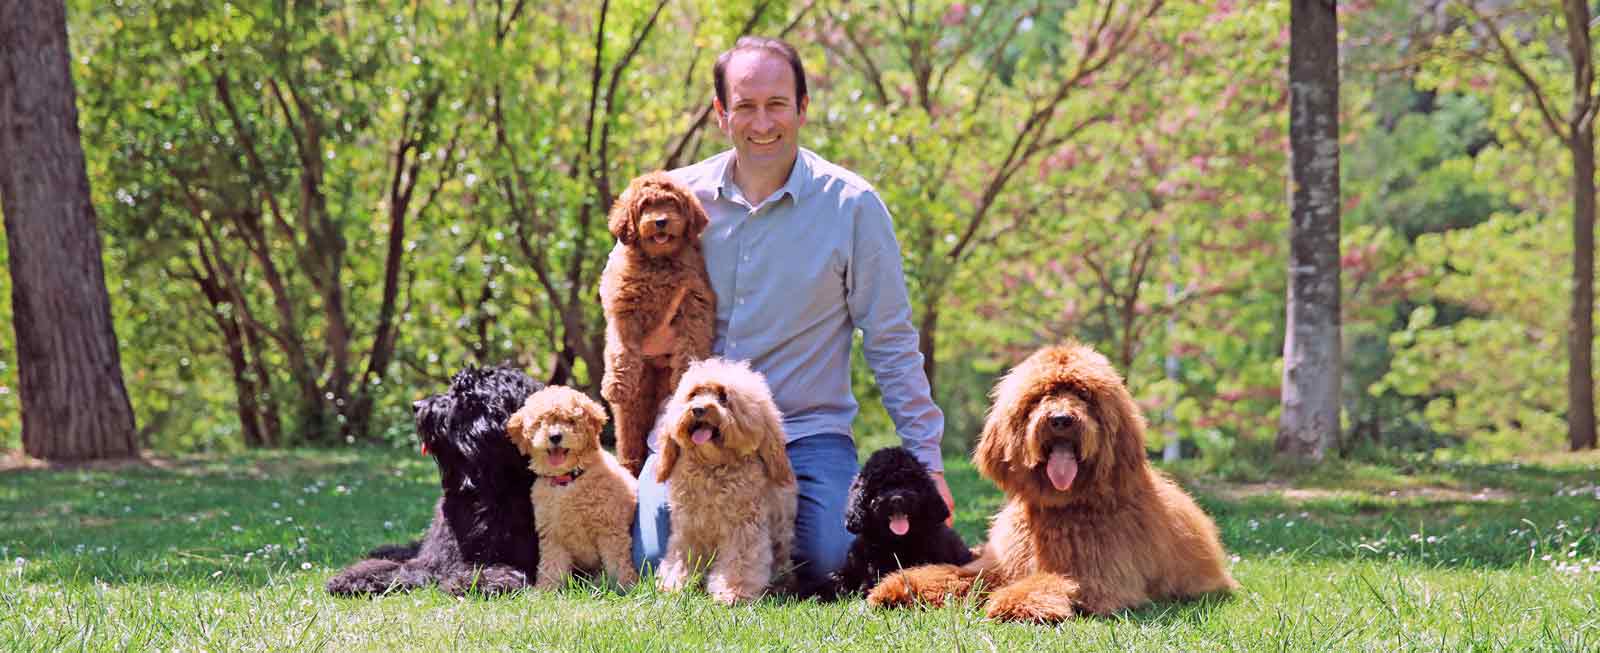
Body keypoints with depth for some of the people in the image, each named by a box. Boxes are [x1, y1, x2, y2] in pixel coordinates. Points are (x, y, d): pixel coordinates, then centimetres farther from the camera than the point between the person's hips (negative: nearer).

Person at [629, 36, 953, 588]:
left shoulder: (852, 205, -5)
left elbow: (891, 343, 0)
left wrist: (927, 459, -3)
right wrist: (647, 337, -6)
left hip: (807, 432, -1)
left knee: (831, 560, -23)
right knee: (654, 558, -19)